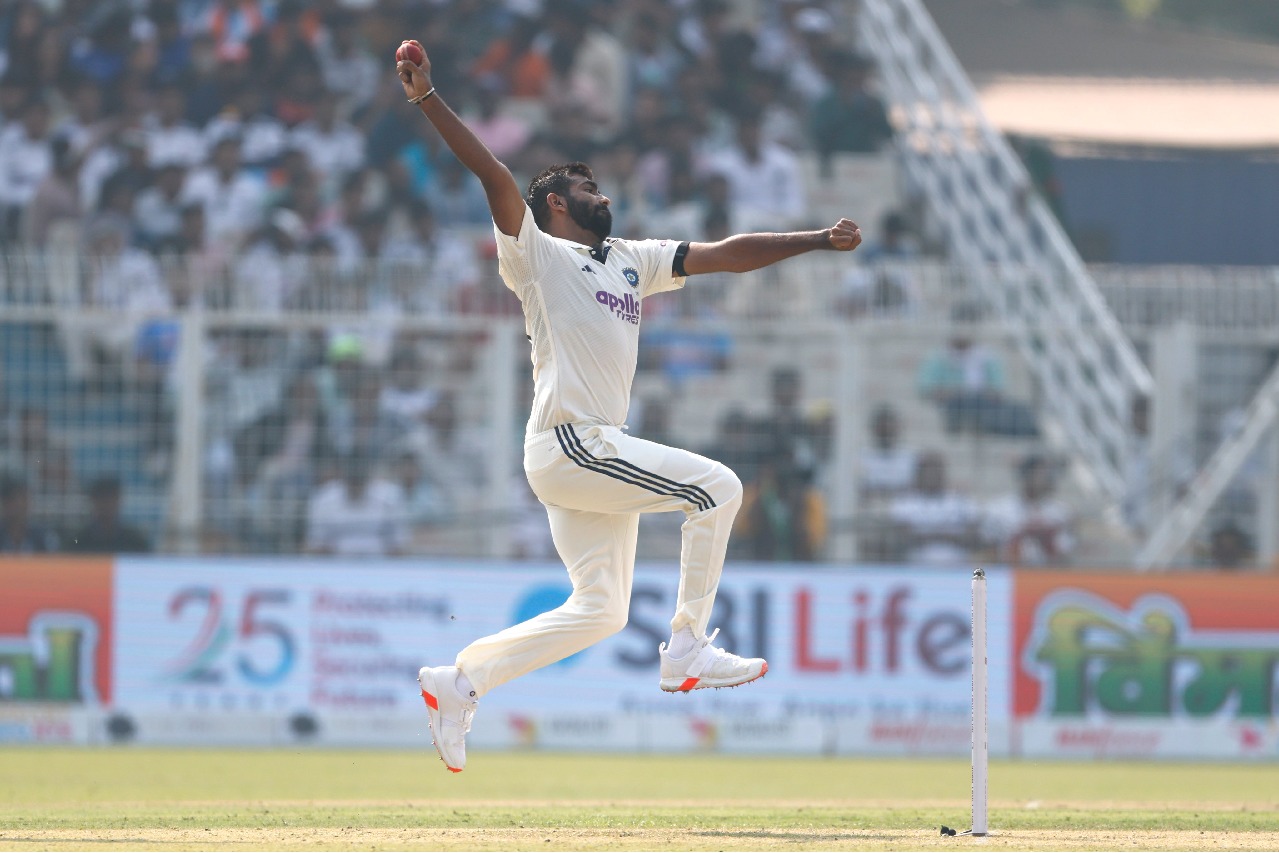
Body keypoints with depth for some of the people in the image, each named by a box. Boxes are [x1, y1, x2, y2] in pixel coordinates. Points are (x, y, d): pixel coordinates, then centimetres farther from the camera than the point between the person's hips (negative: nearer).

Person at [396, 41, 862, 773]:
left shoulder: (632, 261, 21)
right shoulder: (538, 254, 1)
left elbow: (726, 255, 17)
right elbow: (494, 174, -12)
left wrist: (819, 241, 9)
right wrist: (428, 99, -25)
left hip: (599, 455, 8)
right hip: (568, 445, -8)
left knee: (600, 610, 10)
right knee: (717, 487, -10)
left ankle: (460, 682, 13)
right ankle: (687, 651, -6)